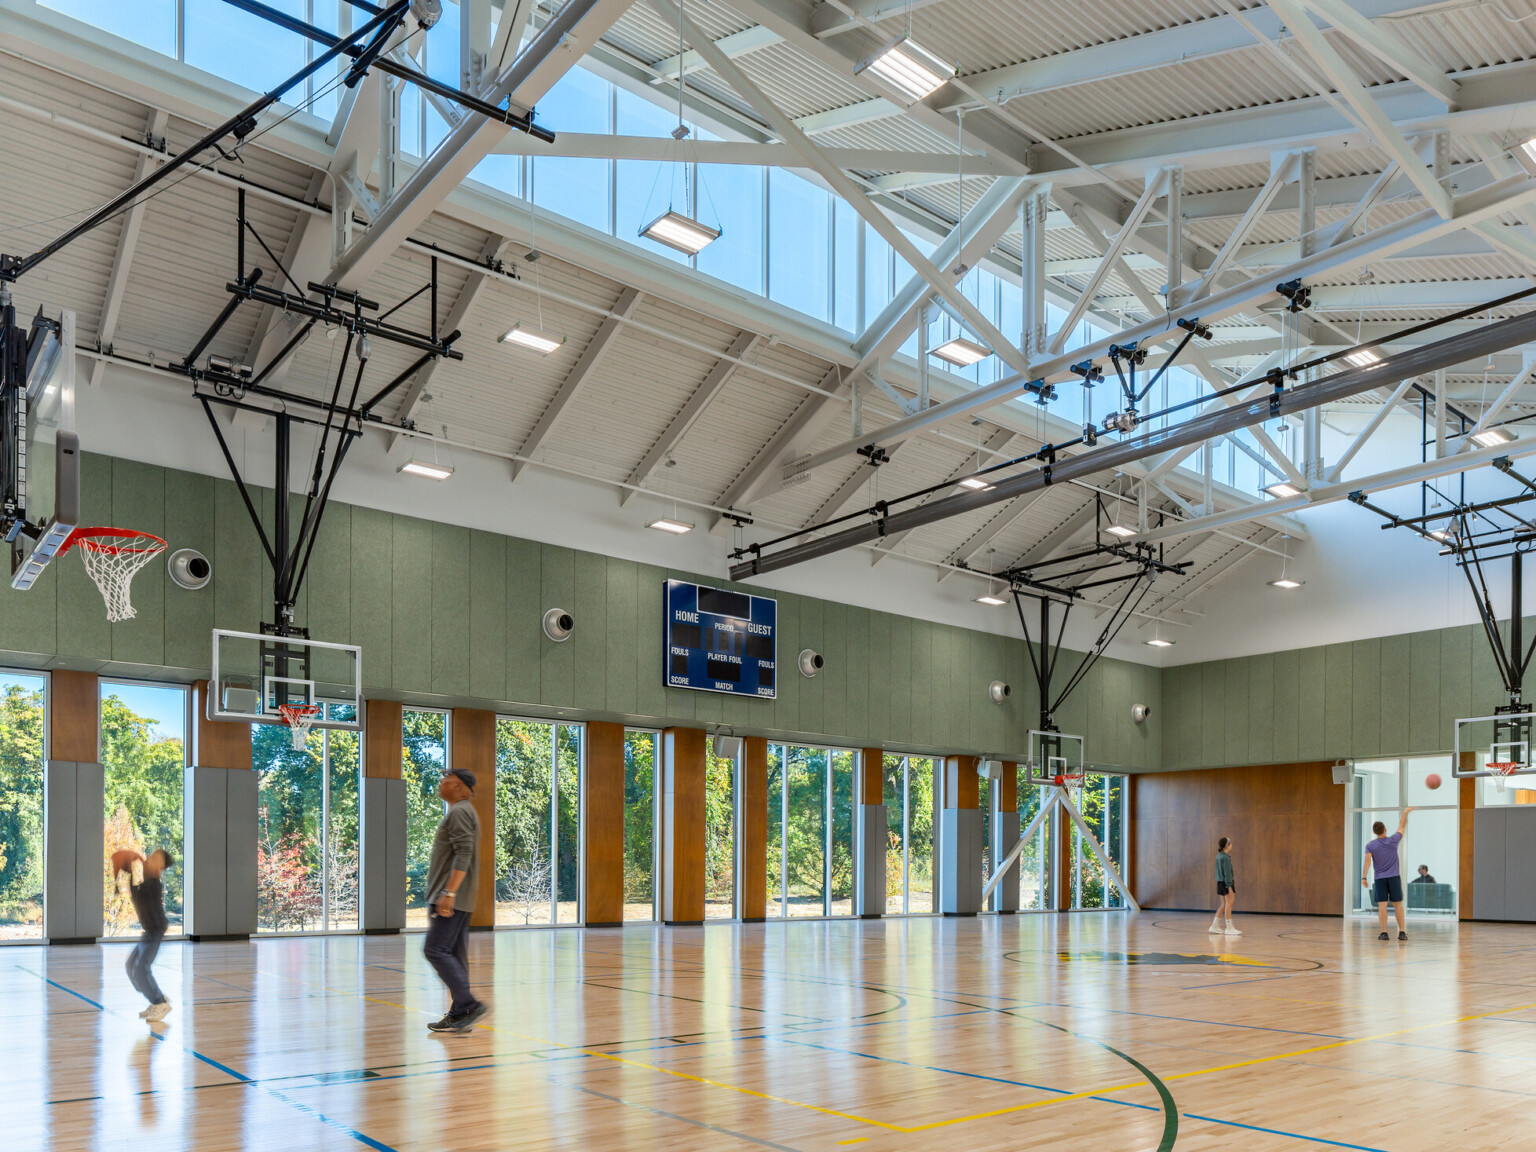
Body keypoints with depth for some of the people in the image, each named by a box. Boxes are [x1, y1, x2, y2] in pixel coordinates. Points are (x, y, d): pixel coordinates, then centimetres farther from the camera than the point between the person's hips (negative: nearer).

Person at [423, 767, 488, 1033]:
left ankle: (468, 1005, -14)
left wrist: (449, 893, -27)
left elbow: (463, 855, -22)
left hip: (452, 898, -10)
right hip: (457, 900, 10)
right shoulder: (462, 812, 22)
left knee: (436, 950, -12)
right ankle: (460, 1015, 9)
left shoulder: (460, 812, -11)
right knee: (455, 955, 8)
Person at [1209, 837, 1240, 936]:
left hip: (1220, 882, 9)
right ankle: (1229, 928, -1)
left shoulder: (1218, 856, 11)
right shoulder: (1225, 858, -16)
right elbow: (1227, 873, -19)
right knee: (1229, 905, -3)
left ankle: (1214, 926, 13)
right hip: (1227, 883, -9)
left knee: (1223, 905, 13)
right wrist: (1229, 886, -19)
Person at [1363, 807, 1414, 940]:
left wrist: (1364, 877, -15)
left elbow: (1367, 861, -14)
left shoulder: (1370, 846, -3)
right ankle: (1402, 932, 6)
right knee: (1398, 905, 6)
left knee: (1382, 905, -2)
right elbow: (1401, 827, 13)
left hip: (1380, 879, -1)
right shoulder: (1393, 840, -1)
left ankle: (1384, 933, -6)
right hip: (1394, 877, 1)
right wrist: (1405, 813, 26)